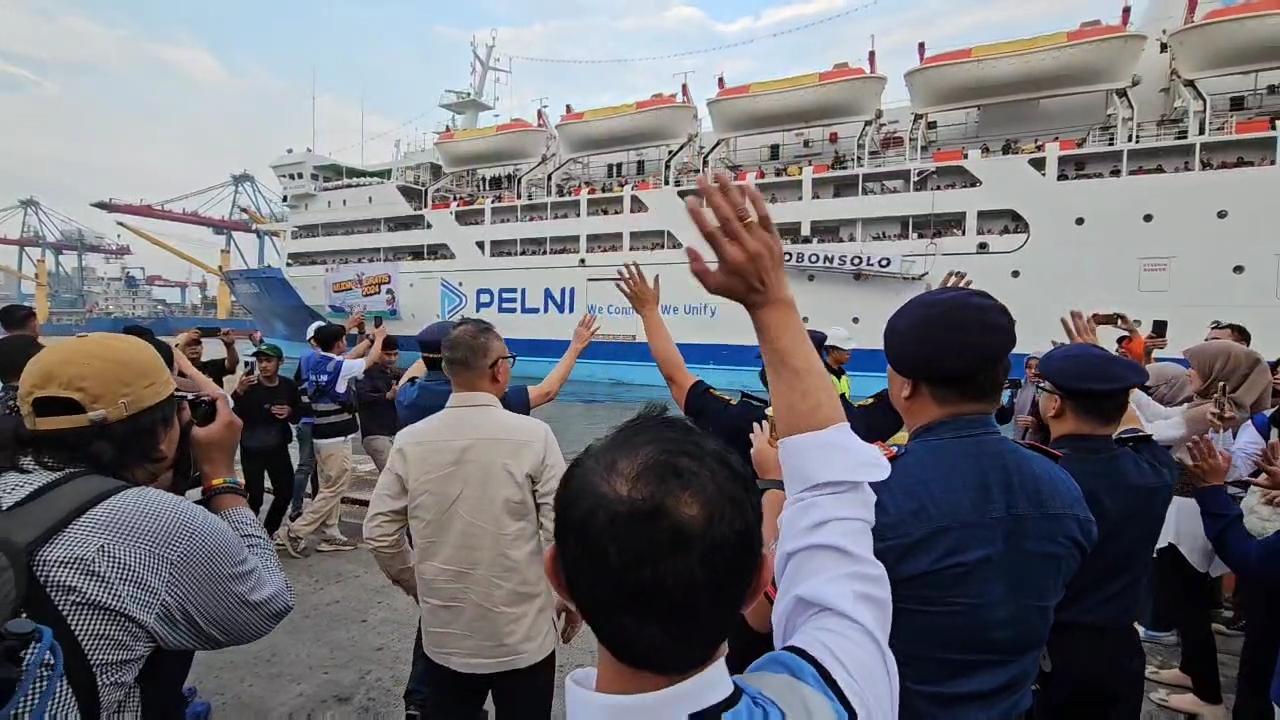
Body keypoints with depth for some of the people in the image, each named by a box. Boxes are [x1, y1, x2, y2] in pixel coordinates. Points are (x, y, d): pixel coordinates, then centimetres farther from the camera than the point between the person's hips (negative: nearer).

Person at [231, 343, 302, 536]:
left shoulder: (288, 386, -3)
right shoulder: (249, 385, -15)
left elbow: (300, 413, 11)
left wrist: (290, 412, -11)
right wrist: (239, 391, -44)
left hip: (279, 448, 5)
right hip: (251, 449, -4)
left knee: (285, 492, 12)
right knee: (255, 496, -7)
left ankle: (268, 533, 34)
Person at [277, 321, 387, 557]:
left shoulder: (312, 361, 5)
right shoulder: (340, 367, -15)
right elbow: (371, 359, 2)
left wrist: (370, 338, 29)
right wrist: (379, 337, 21)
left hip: (321, 434, 8)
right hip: (337, 437, -8)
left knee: (329, 487, 13)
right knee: (333, 489, -2)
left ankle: (331, 536, 17)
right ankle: (295, 532, -3)